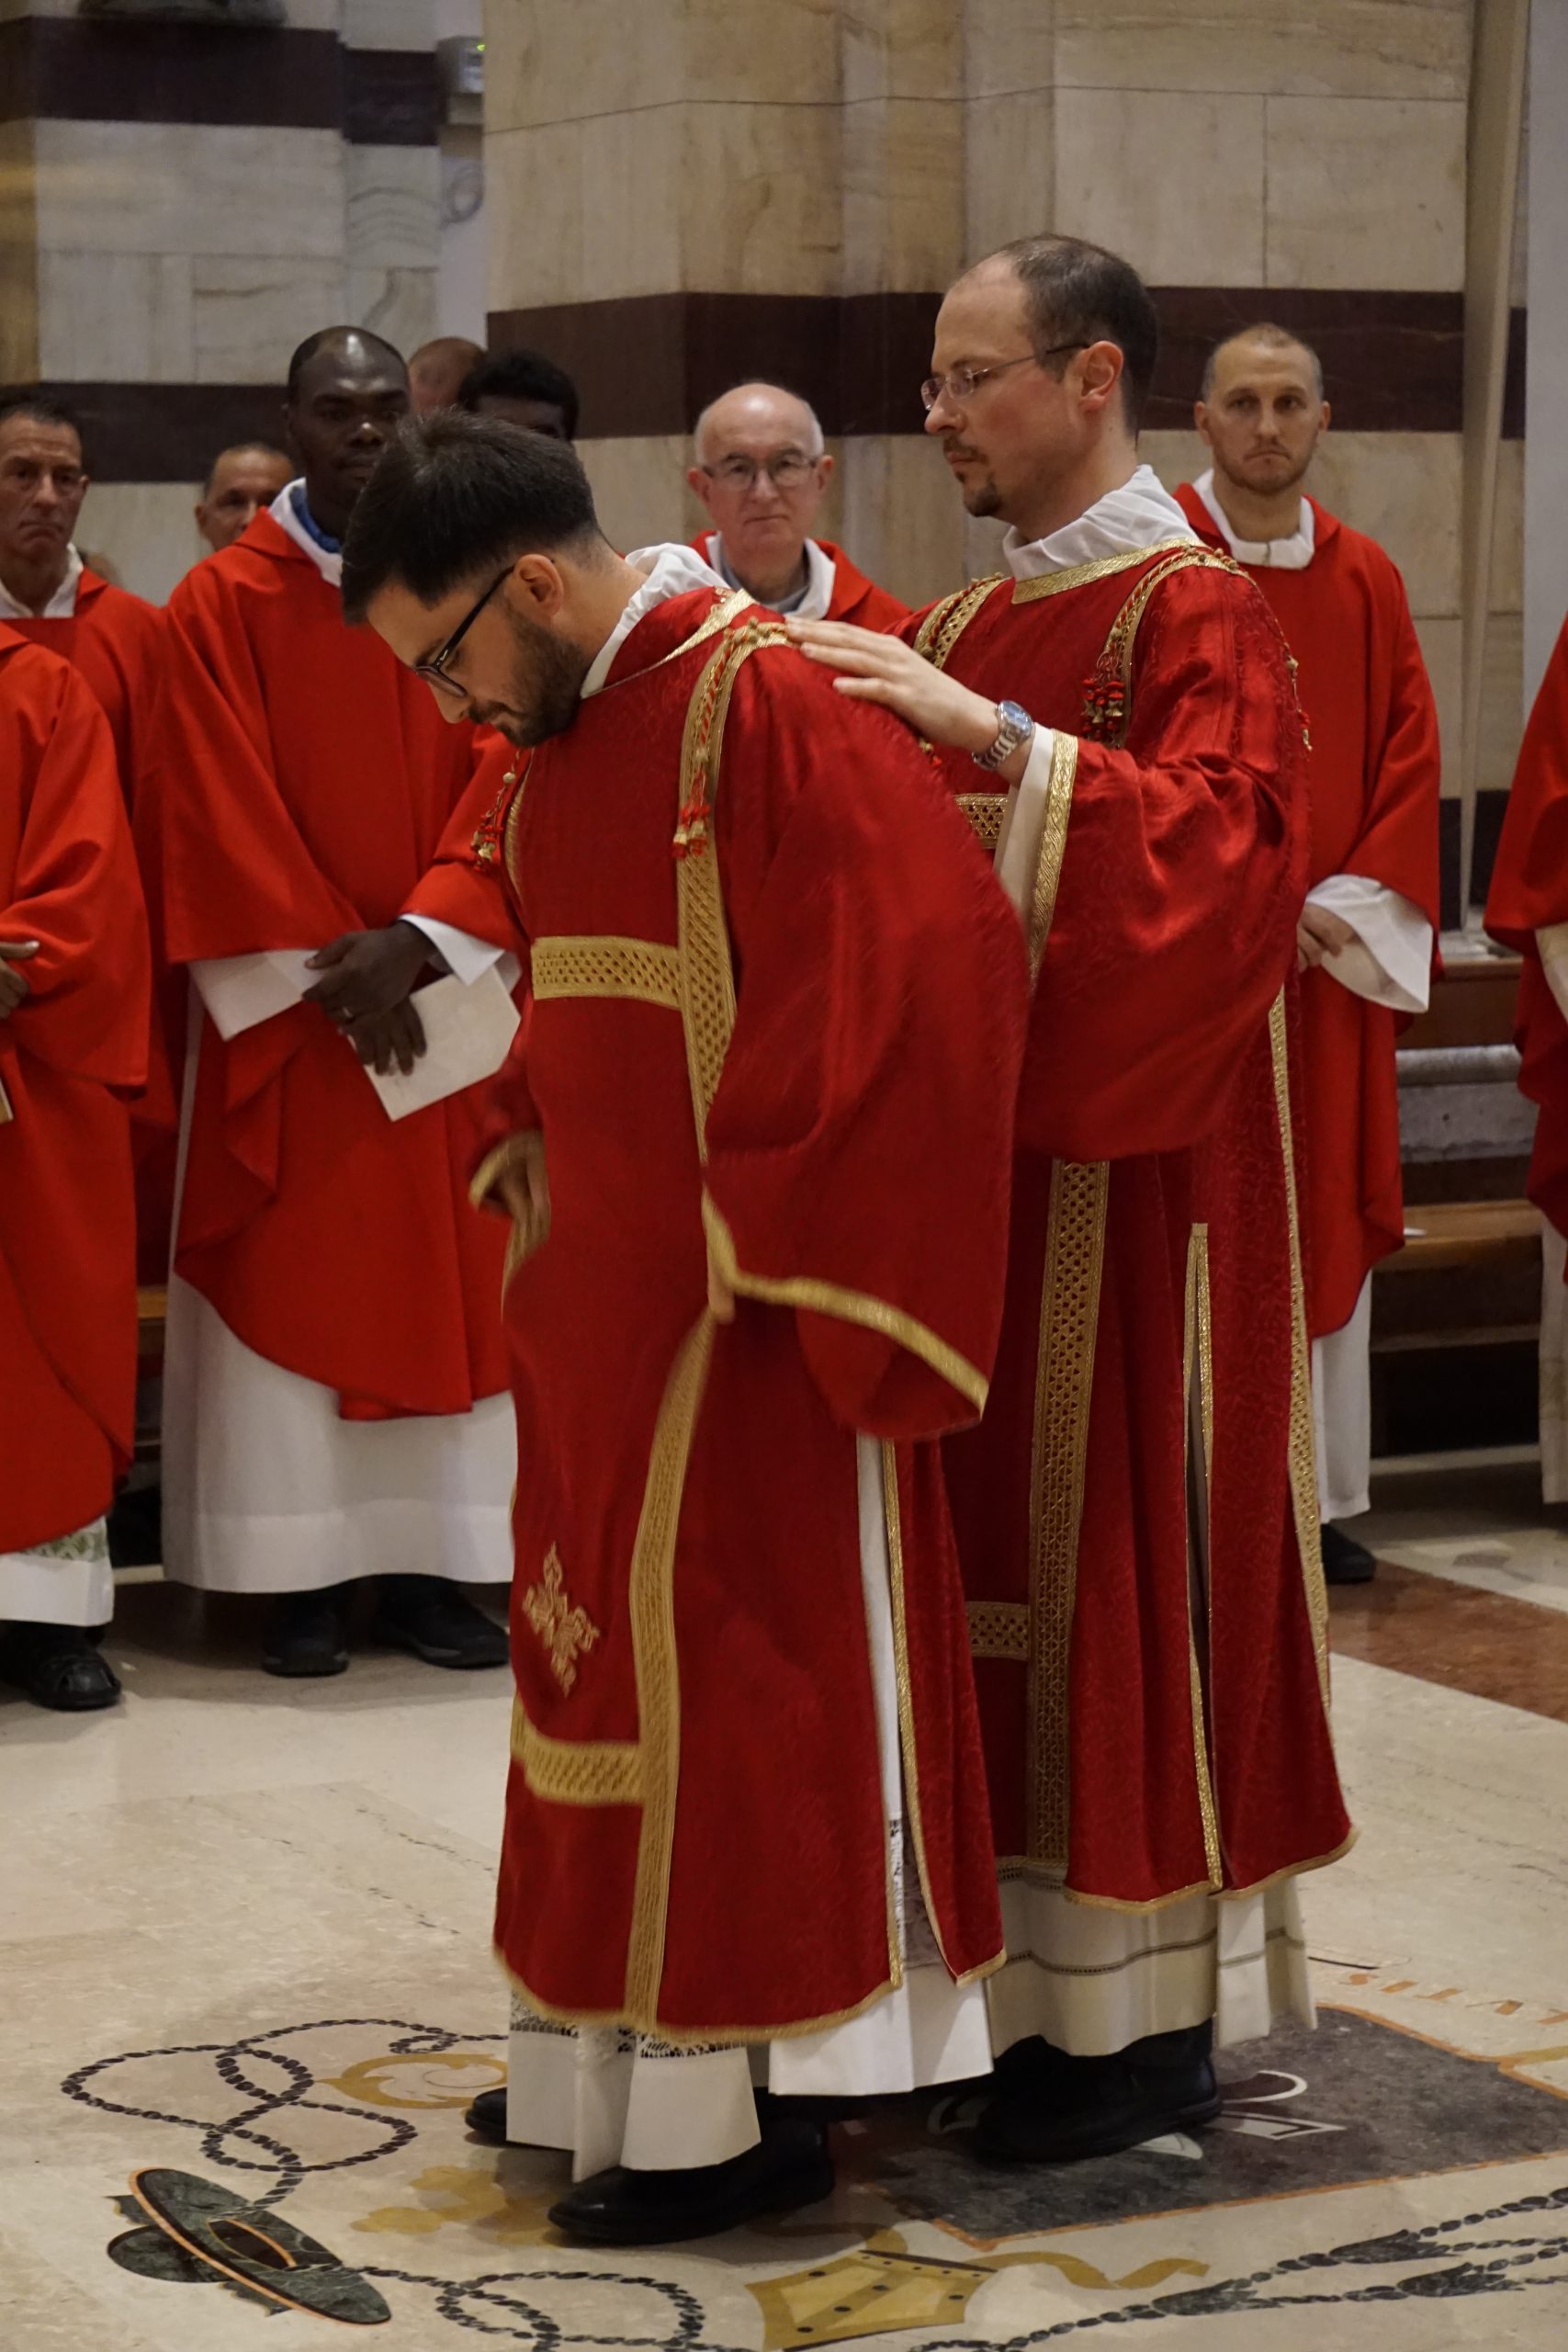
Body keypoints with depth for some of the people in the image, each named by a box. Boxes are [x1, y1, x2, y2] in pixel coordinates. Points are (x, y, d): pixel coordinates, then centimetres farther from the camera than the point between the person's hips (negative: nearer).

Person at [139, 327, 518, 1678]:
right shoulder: (222, 604, -1)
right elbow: (220, 816, -6)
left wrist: (421, 937, -13)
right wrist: (331, 968, -13)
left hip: (437, 993, 3)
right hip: (283, 1001, -2)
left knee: (442, 1282, 2)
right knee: (289, 1284, -1)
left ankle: (428, 1565, 8)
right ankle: (304, 1576, 3)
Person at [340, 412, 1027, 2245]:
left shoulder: (767, 706, -18)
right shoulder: (556, 733, 10)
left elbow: (930, 972, -23)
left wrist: (769, 1234, -19)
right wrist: (528, 1145, 7)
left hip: (731, 1301, -9)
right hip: (602, 1279, 9)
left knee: (717, 1657, -3)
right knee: (609, 1631, 14)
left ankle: (742, 2106, 8)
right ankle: (617, 2045, 26)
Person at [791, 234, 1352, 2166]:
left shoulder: (1198, 613, -8)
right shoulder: (967, 627, 14)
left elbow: (1222, 850, -24)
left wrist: (993, 736, -29)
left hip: (1121, 1170, -7)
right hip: (970, 1149, 7)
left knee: (1118, 1546, -3)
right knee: (992, 1539, 9)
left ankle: (1143, 2011, 7)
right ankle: (1011, 1958, 18)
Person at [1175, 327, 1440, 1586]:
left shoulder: (1364, 580, 10)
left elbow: (1411, 754, 8)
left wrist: (1348, 901, -5)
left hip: (1333, 948, 4)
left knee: (1329, 1219, 7)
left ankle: (1321, 1493, 14)